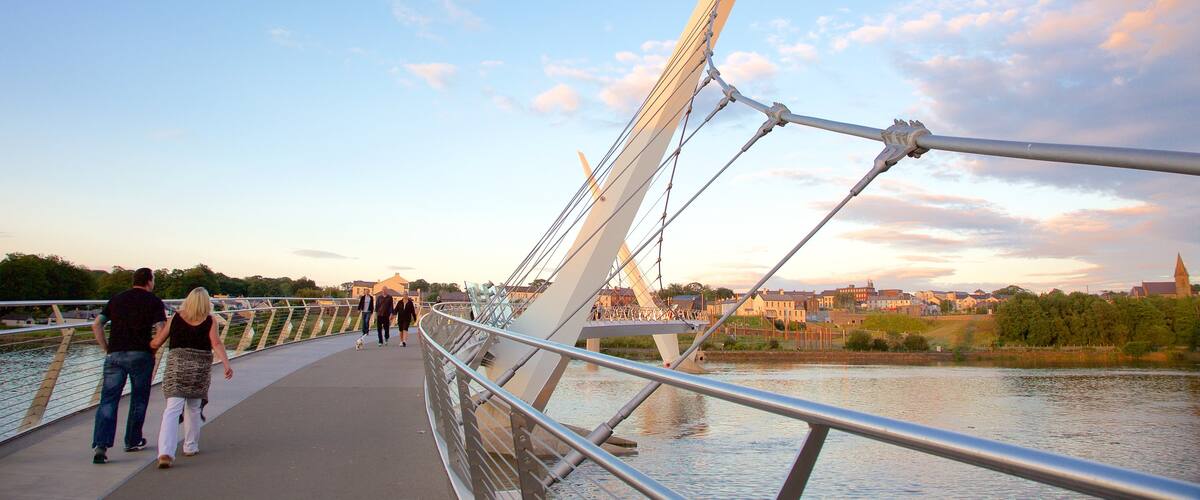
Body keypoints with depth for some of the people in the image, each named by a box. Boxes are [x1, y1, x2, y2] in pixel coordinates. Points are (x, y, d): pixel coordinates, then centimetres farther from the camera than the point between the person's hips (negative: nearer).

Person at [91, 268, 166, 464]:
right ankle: (133, 441, 22)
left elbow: (96, 325, 7)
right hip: (140, 355, -3)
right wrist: (153, 348, 3)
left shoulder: (116, 299, 14)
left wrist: (106, 349, 10)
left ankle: (100, 445, -12)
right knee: (139, 400, 12)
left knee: (108, 400, 1)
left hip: (115, 355, 3)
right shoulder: (154, 301, 0)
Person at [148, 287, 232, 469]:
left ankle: (165, 452, -17)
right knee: (193, 408, 17)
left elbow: (156, 343, 6)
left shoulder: (175, 318, 4)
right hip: (200, 369, 0)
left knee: (172, 410, -4)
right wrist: (227, 364, -17)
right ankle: (190, 446, 26)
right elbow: (216, 344, -12)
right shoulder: (210, 321, 0)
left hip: (176, 367, 0)